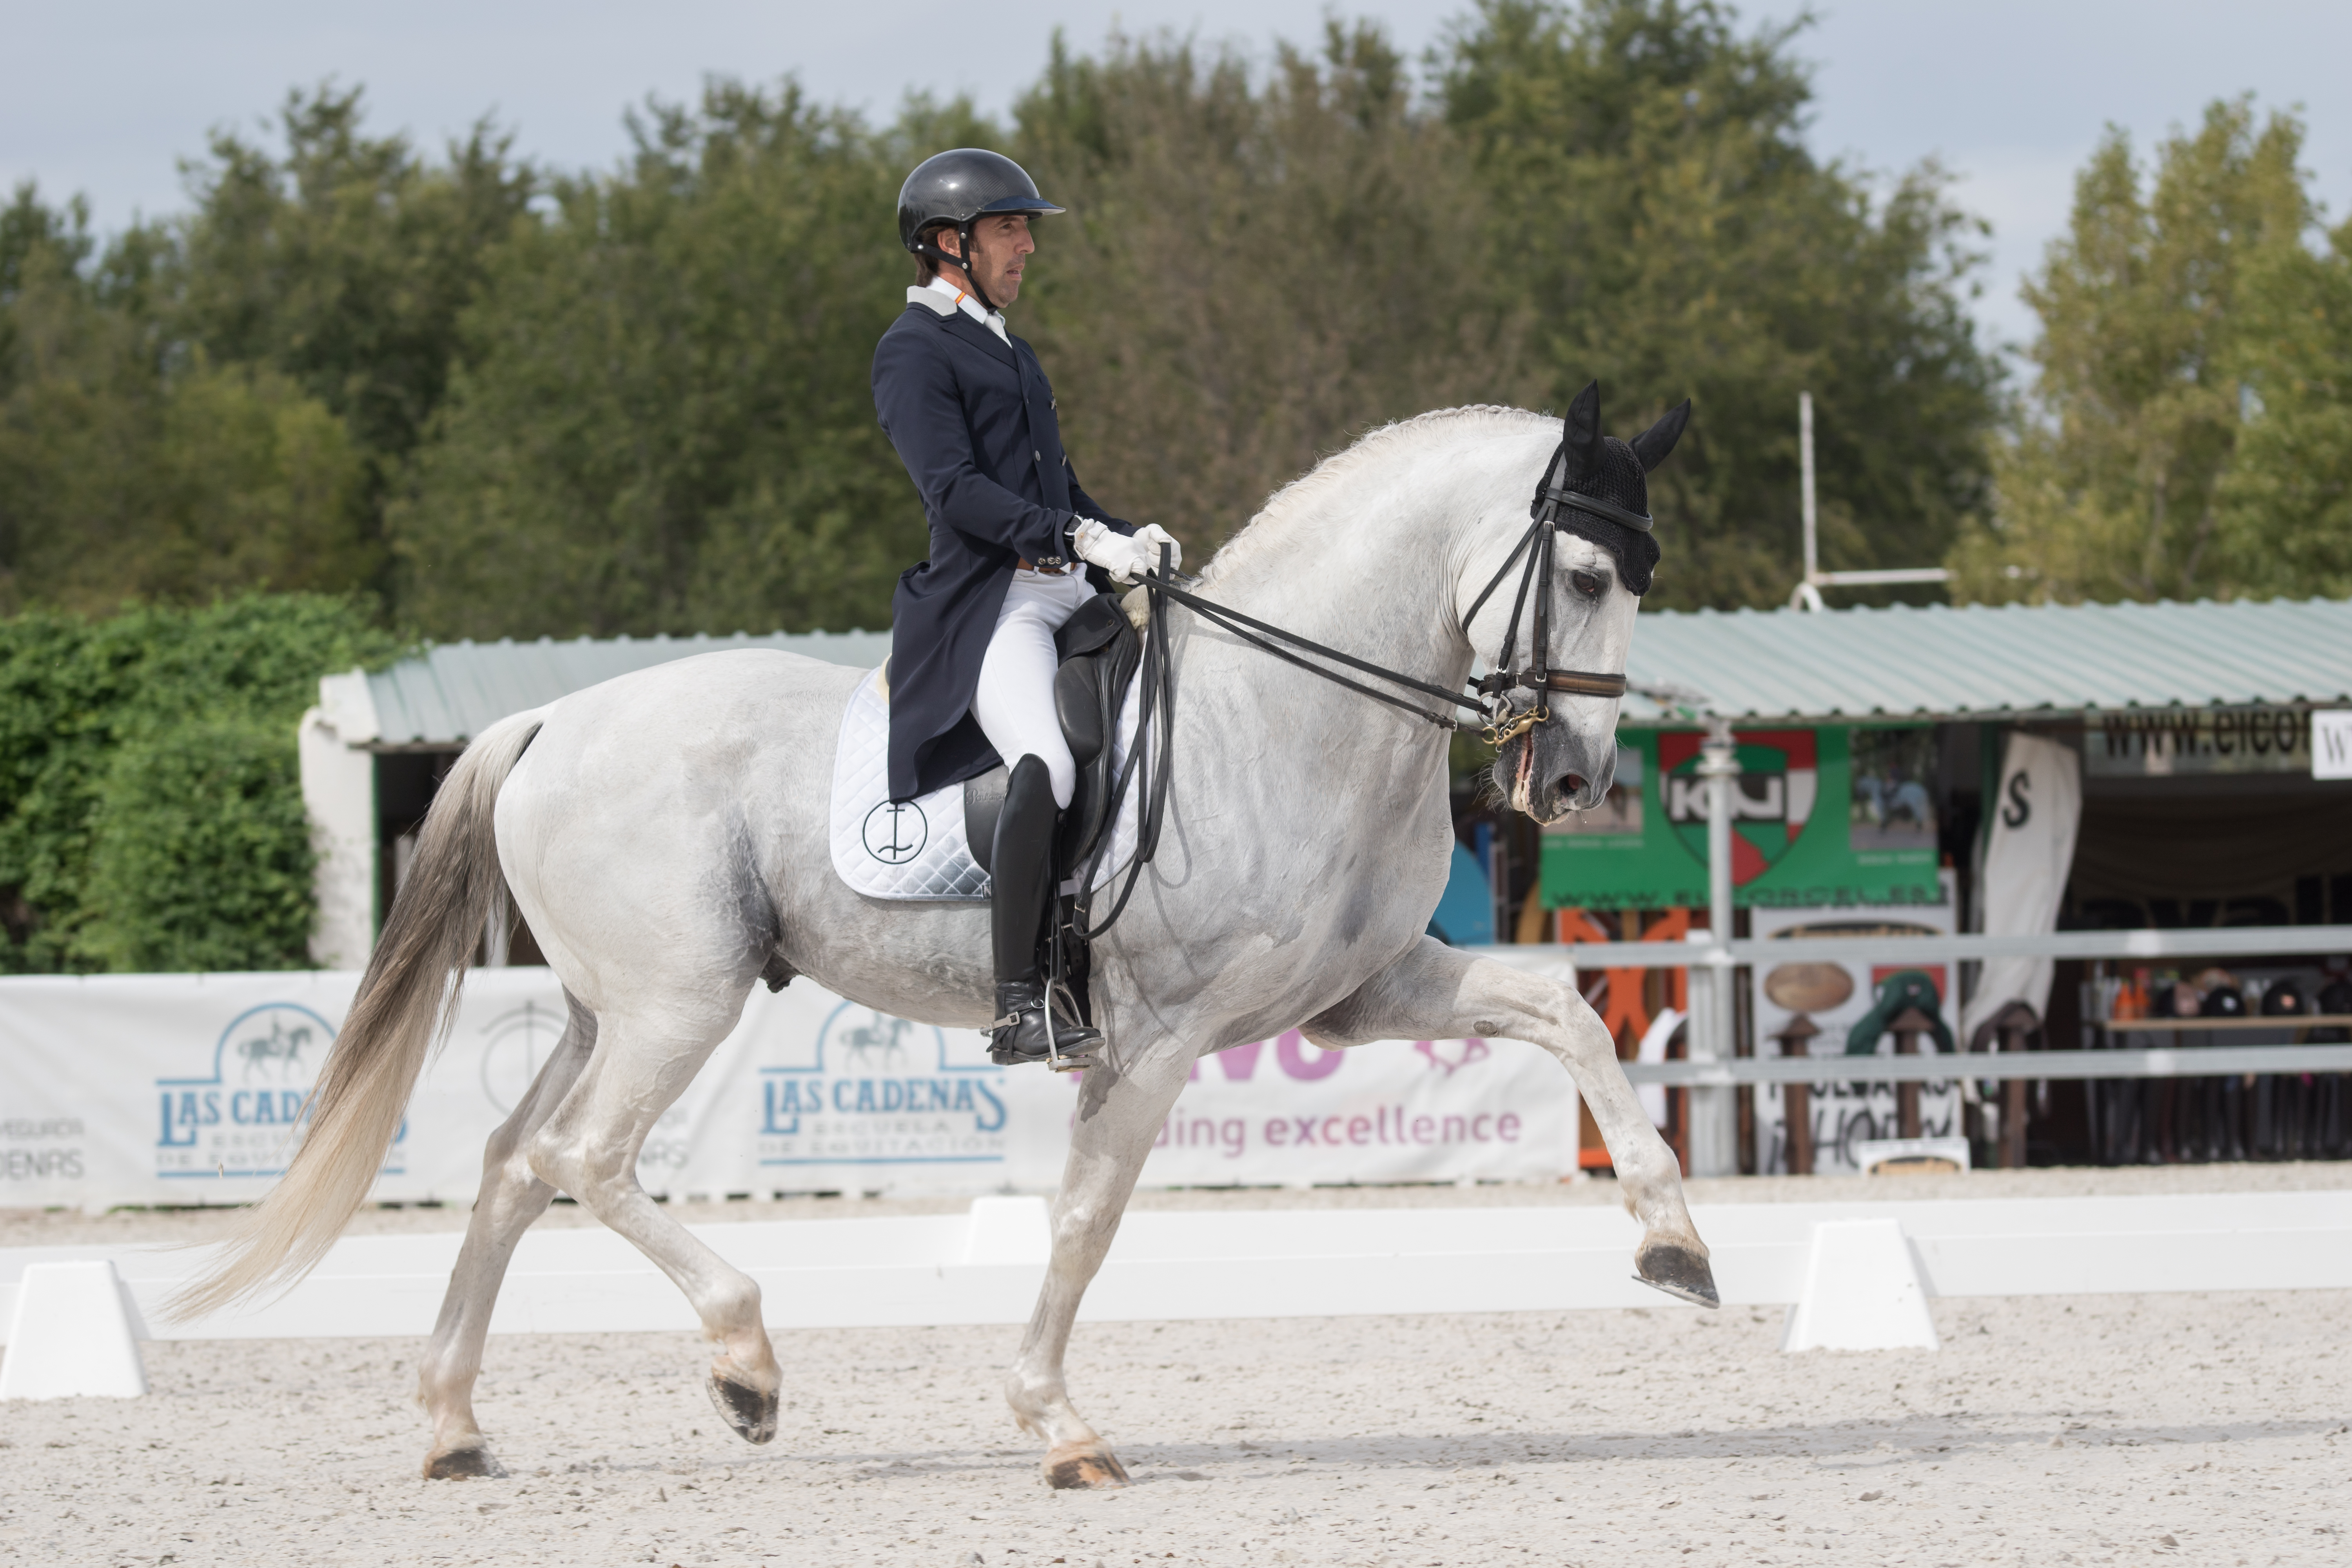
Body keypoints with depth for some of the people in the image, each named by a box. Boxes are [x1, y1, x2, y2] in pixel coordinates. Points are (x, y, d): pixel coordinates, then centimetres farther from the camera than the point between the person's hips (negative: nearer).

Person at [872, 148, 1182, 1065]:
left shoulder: (1003, 349, 27)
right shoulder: (913, 353, -2)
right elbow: (955, 488, -16)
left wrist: (1129, 538, 10)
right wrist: (1079, 539, -25)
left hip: (1068, 594, 10)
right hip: (987, 601, -10)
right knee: (1046, 765, -31)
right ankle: (1018, 1008, -33)